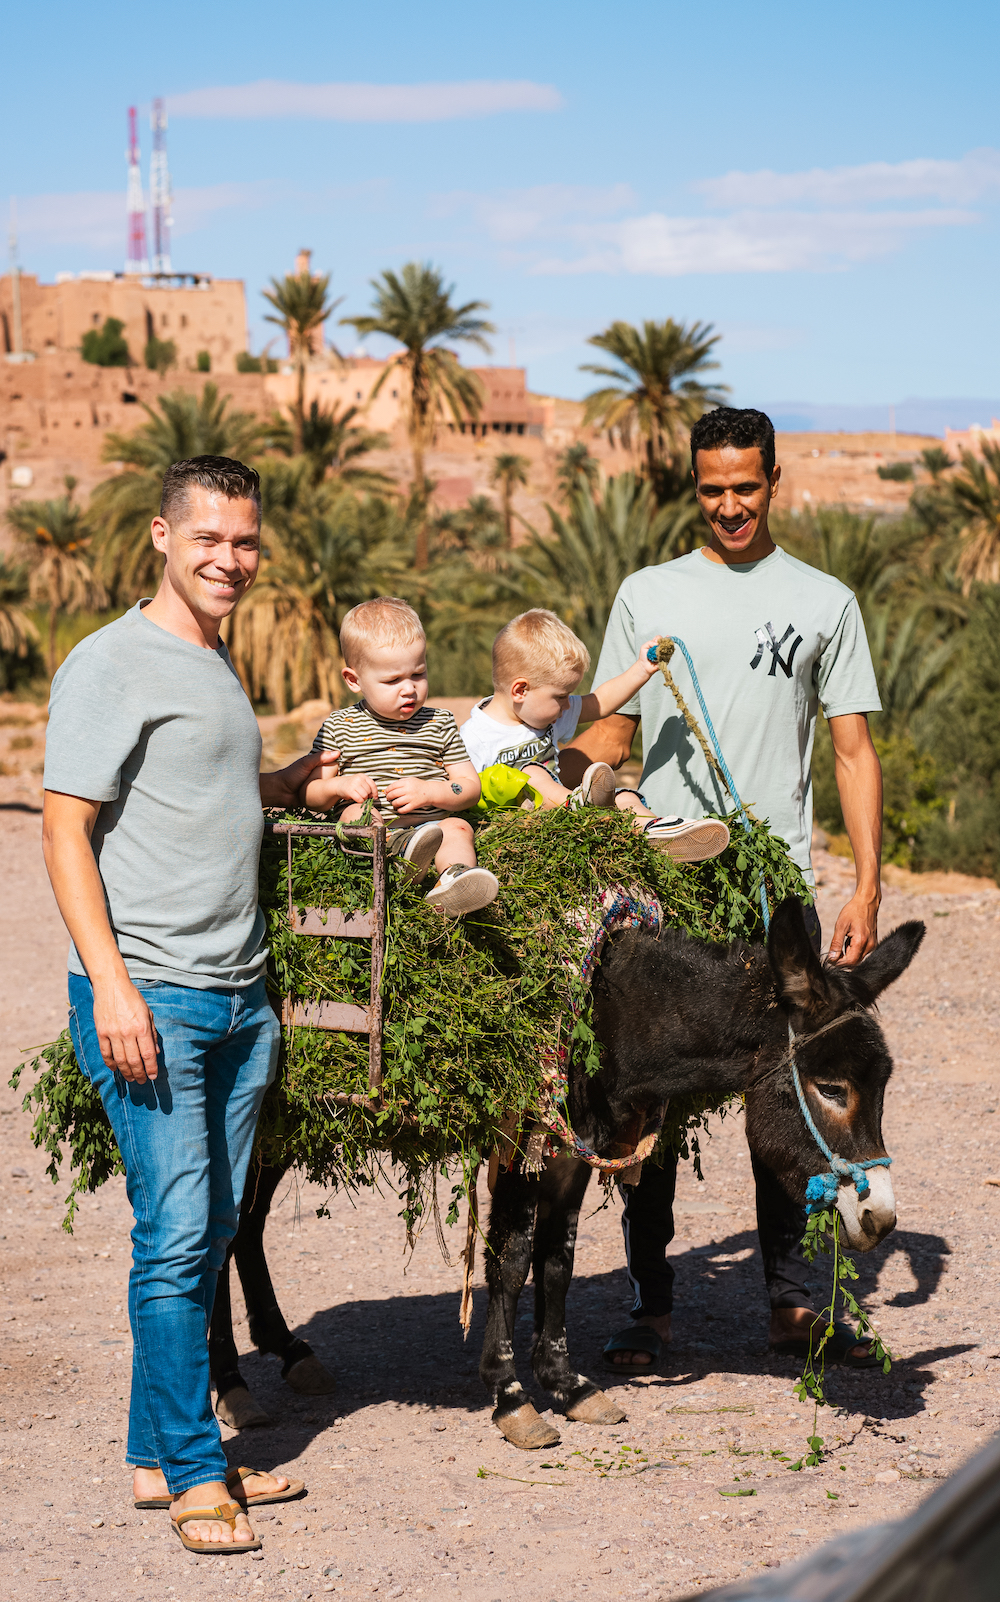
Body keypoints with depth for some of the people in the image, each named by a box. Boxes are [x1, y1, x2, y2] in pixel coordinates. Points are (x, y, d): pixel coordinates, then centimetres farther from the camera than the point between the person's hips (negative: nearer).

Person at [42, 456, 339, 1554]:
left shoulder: (216, 665, 19)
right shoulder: (111, 664, -6)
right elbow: (67, 830, -11)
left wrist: (294, 781, 18)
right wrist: (111, 984, -18)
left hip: (240, 998, 8)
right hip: (149, 995, -8)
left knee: (212, 1233, 9)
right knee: (175, 1236, -7)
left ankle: (156, 1454, 19)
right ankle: (192, 1474, 1)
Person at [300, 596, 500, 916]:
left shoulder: (440, 724, 15)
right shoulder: (340, 728, 11)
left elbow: (470, 787, 10)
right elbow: (308, 794, 11)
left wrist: (429, 792, -10)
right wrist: (338, 786, -12)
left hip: (432, 823, 1)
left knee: (457, 827, -28)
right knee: (355, 809, -30)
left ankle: (455, 876, -59)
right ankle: (399, 850, -59)